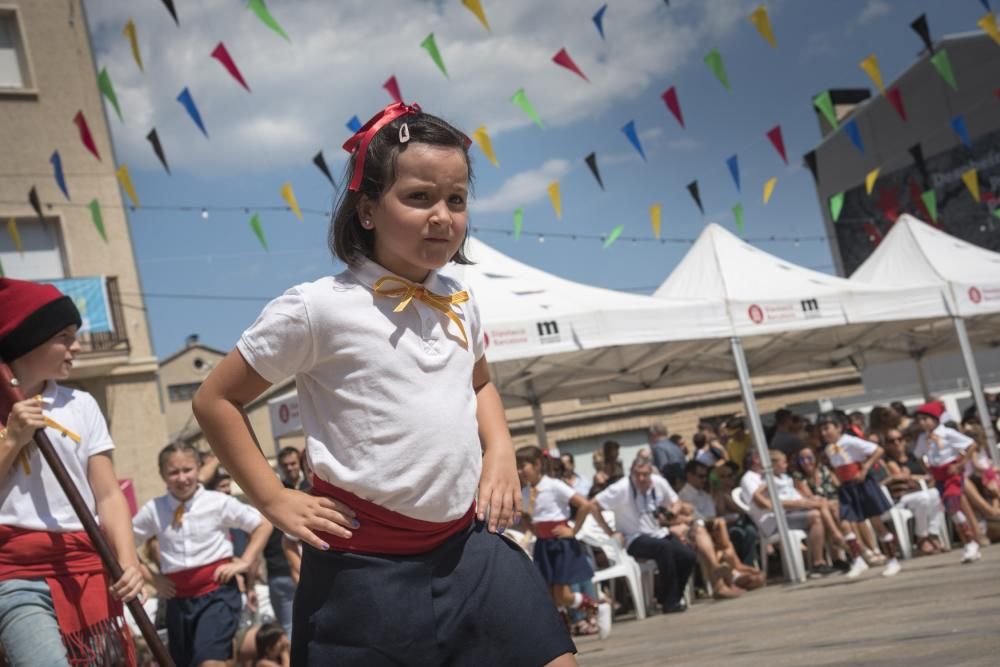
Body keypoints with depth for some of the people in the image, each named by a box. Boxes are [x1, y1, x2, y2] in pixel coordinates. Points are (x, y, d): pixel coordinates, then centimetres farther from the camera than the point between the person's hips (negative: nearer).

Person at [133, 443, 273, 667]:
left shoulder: (218, 502, -4)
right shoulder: (153, 510, -1)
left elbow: (263, 524, 4)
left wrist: (244, 562, -3)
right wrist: (151, 578, 5)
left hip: (217, 592, -4)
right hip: (178, 599, 4)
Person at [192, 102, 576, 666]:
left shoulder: (459, 303, 6)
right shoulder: (318, 308, -12)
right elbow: (216, 401, -2)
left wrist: (500, 451, 10)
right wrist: (276, 500, -5)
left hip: (468, 545, 5)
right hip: (366, 563, -5)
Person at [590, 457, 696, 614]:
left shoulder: (659, 483, 1)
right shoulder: (621, 489, -14)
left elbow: (677, 503, 17)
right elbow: (593, 506, -14)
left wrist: (672, 511, -6)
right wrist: (610, 532, -13)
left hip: (659, 533, 6)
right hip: (635, 540, -6)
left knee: (688, 556, -17)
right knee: (664, 547, -34)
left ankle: (665, 598, 3)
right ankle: (671, 601, -22)